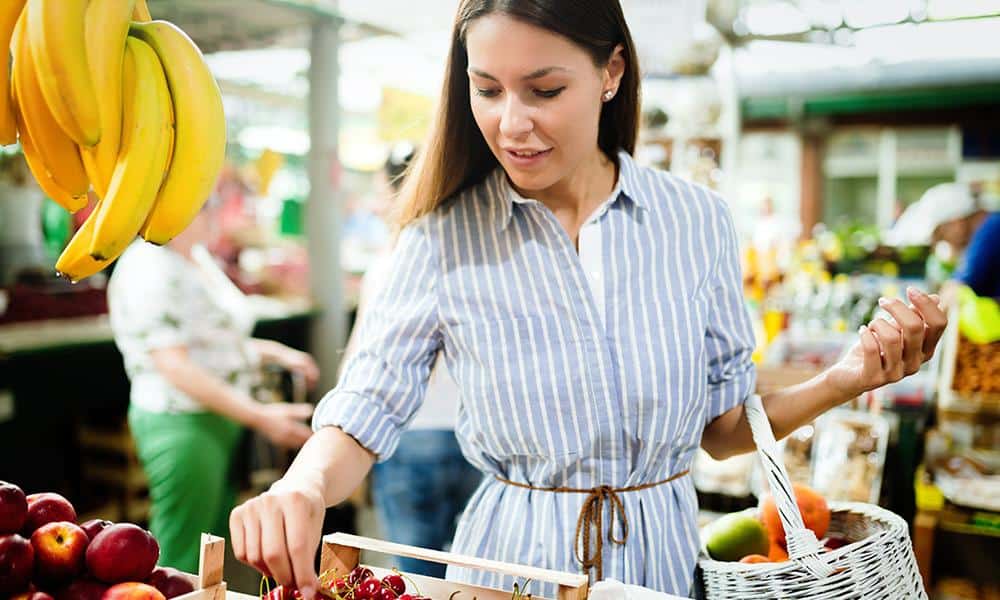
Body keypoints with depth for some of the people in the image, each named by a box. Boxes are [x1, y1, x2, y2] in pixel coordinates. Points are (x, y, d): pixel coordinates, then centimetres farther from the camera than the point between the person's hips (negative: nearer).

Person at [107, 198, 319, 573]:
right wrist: (259, 416, -28)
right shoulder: (151, 271, -18)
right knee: (180, 570, -1)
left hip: (218, 422, 10)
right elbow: (174, 366, -25)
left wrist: (277, 352, 11)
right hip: (183, 425, -10)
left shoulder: (187, 265, 14)